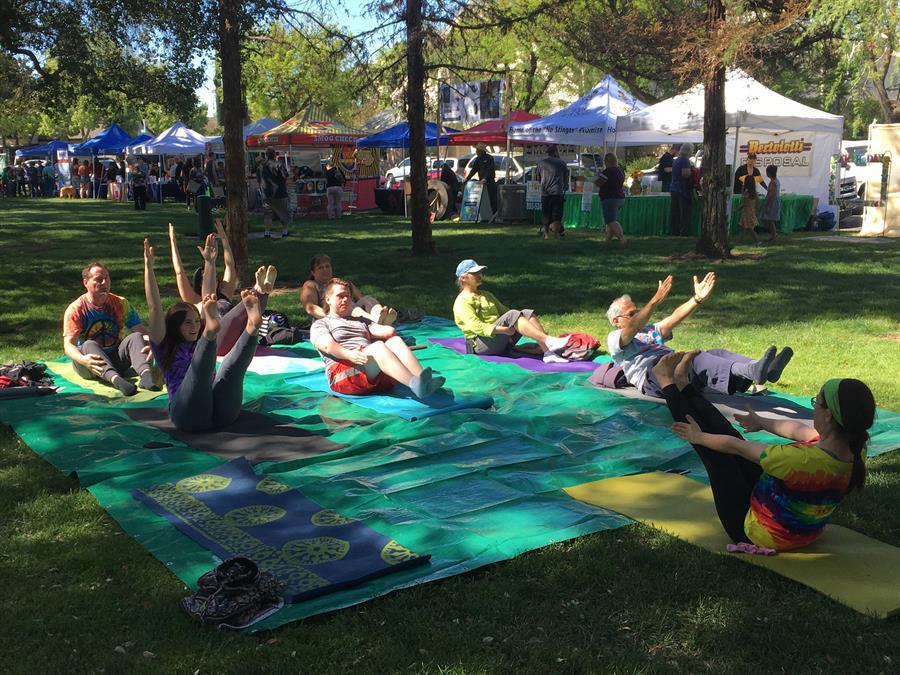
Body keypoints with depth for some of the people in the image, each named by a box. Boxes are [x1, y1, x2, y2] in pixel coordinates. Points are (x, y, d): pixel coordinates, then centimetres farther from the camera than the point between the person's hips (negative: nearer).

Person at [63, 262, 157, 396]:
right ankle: (116, 380, -61)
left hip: (115, 359, 2)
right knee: (89, 345, -33)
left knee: (135, 337, -23)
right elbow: (68, 344, -17)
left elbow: (142, 331, -7)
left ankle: (146, 375, -53)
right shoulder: (75, 309, -7)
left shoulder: (120, 303, 1)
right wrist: (82, 359, -40)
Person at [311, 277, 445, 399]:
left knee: (396, 340, -24)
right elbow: (328, 346, -6)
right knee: (378, 346, -33)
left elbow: (389, 331, 19)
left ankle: (423, 380, -48)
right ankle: (415, 384, -57)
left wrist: (388, 330, -6)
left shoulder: (361, 320, 37)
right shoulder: (320, 324, 19)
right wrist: (350, 355, -25)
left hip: (377, 376, 5)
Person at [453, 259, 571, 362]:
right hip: (482, 345, -8)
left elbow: (503, 310, 24)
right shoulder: (462, 302, -4)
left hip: (502, 343, 8)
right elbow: (476, 327, -18)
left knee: (528, 313, -13)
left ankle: (548, 352, -29)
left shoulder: (486, 295, 26)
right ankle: (549, 341, -36)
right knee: (511, 315, -29)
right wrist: (503, 330, -27)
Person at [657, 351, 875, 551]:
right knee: (731, 434, 14)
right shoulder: (856, 450, -16)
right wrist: (761, 423, 22)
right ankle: (683, 385, 32)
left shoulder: (802, 459, -38)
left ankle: (668, 385, 27)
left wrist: (698, 437, -3)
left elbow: (735, 447, -21)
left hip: (751, 531, -6)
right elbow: (796, 430, 3)